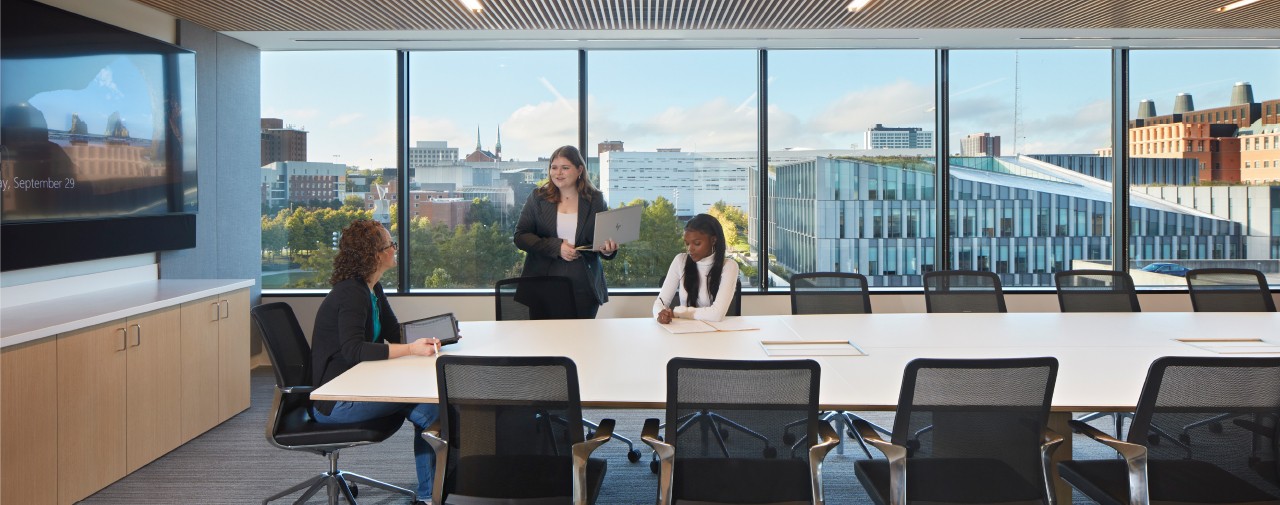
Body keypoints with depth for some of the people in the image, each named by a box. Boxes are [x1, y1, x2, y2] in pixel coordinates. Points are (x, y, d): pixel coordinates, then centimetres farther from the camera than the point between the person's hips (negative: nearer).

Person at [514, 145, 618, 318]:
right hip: (542, 285, 0)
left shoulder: (595, 200, 5)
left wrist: (608, 249, -16)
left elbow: (605, 238, 9)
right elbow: (520, 236, -1)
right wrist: (556, 247, -14)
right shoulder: (538, 197, 4)